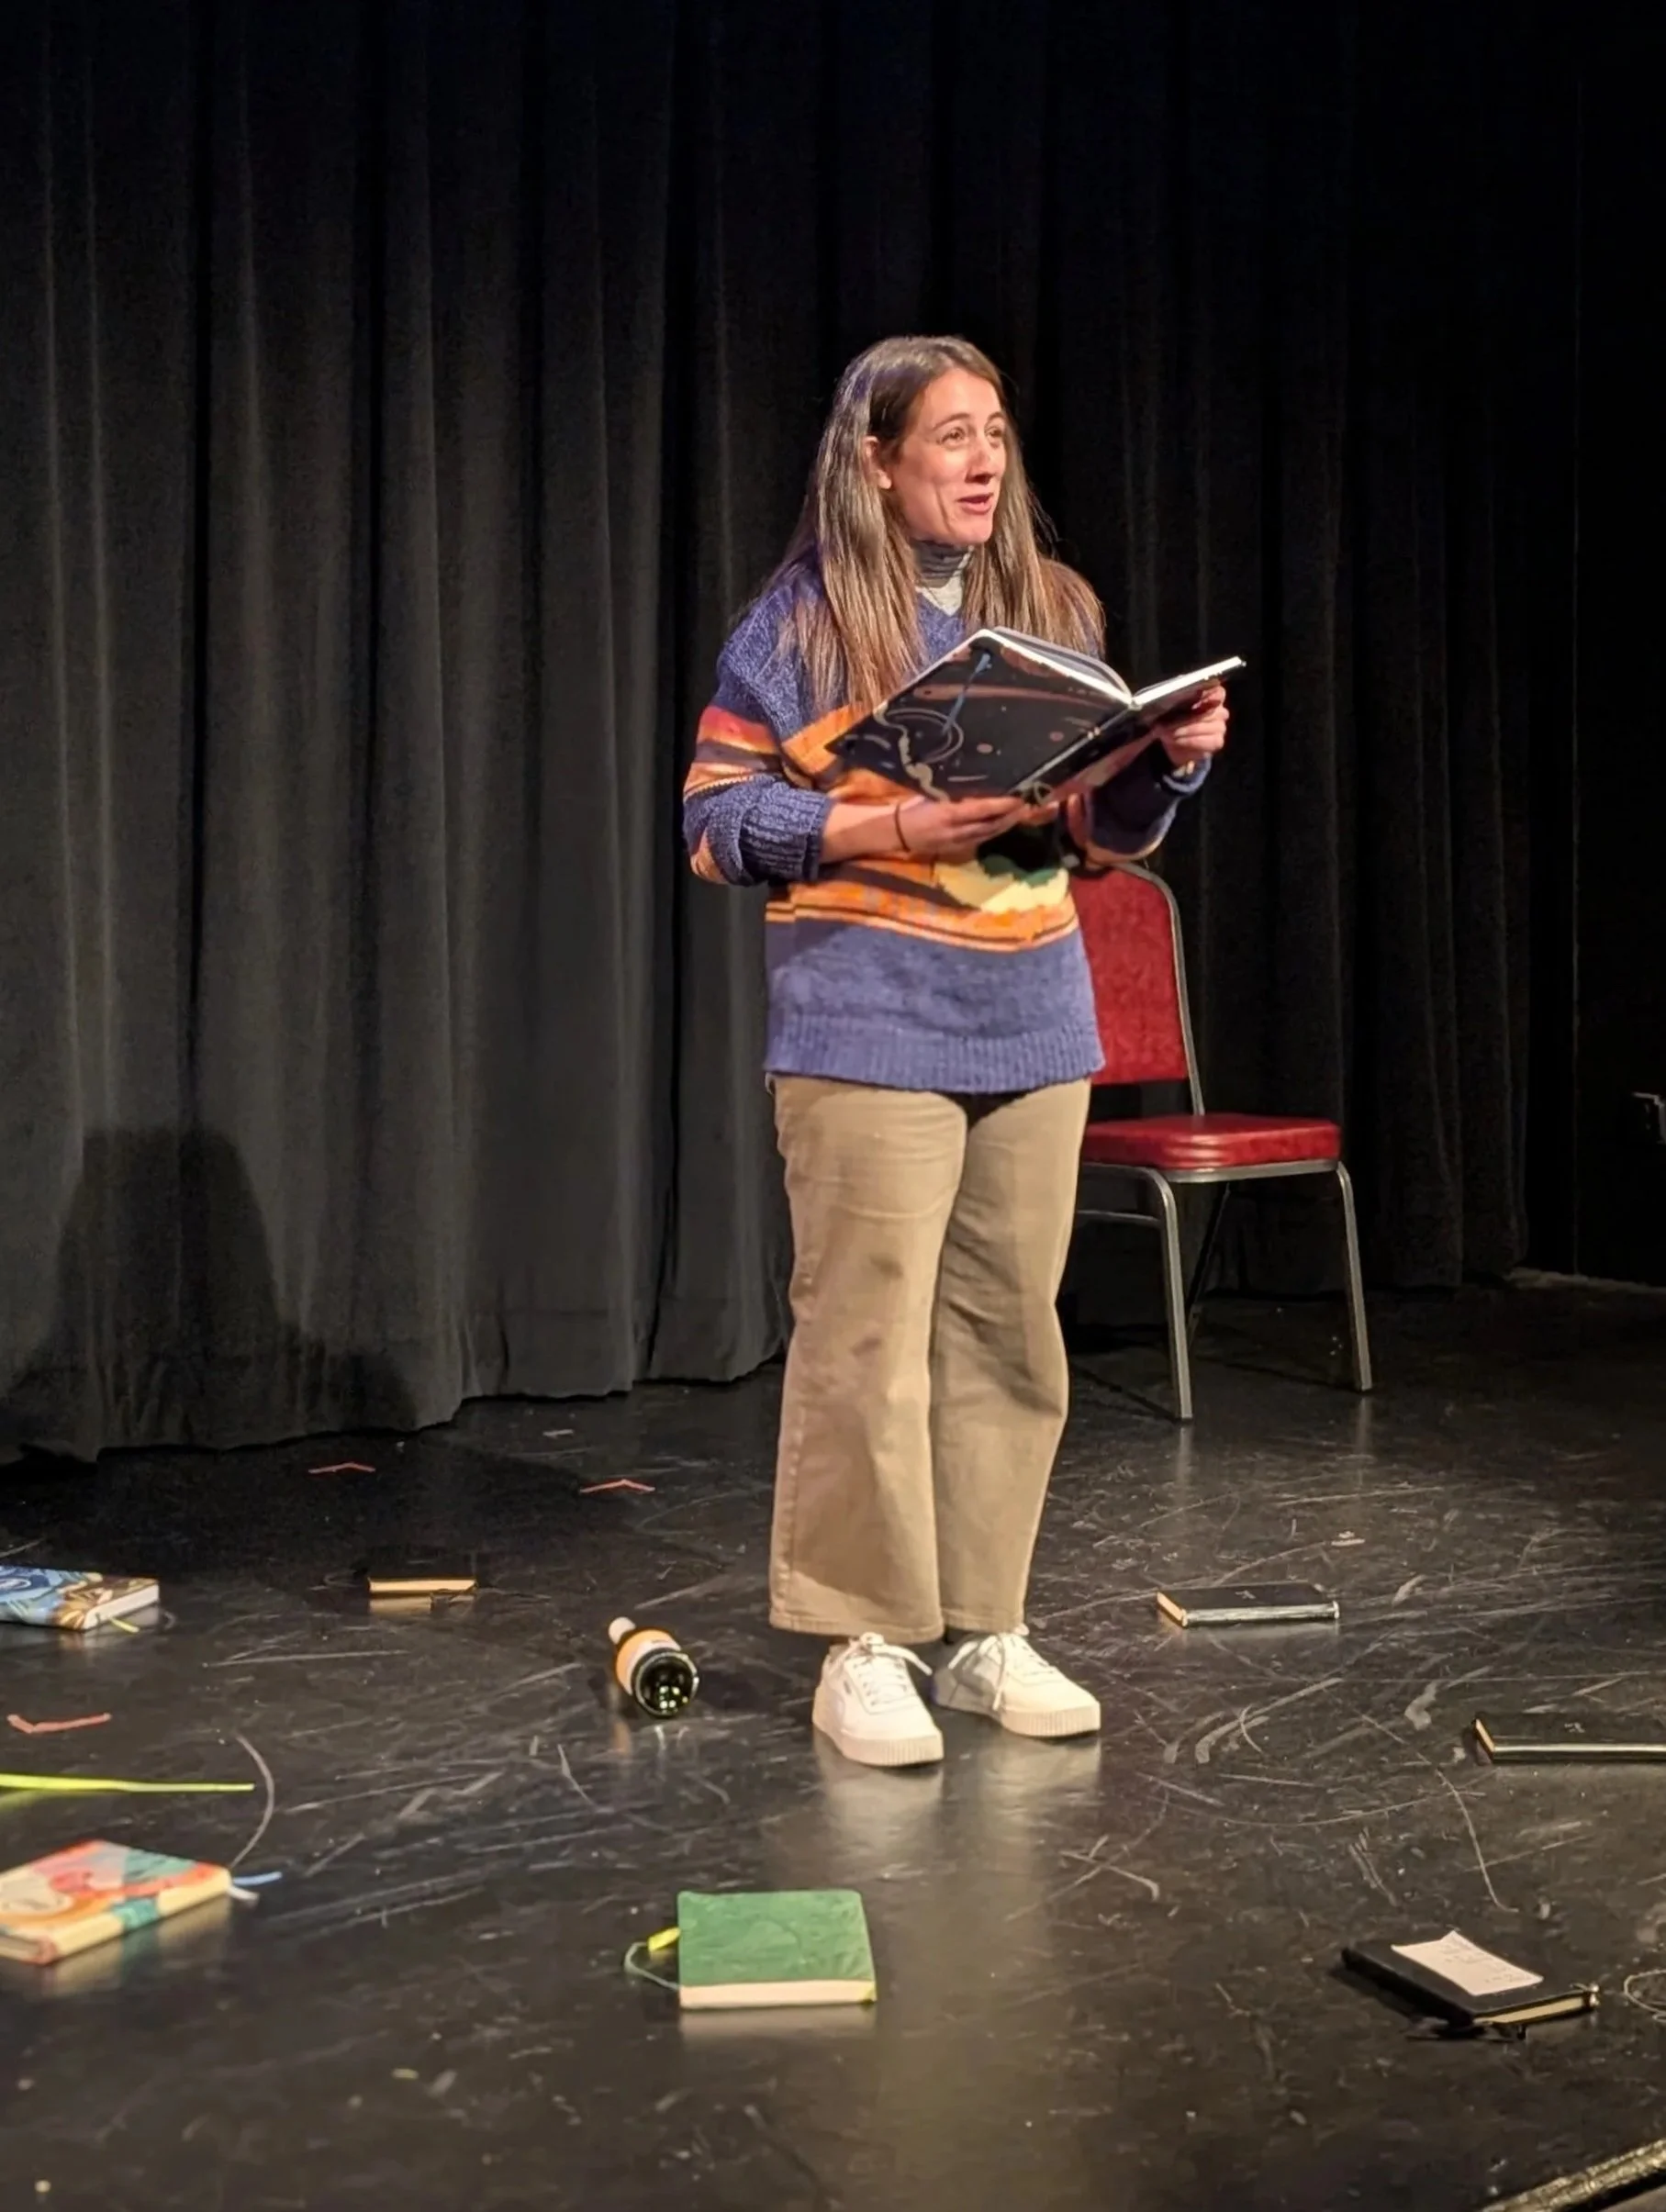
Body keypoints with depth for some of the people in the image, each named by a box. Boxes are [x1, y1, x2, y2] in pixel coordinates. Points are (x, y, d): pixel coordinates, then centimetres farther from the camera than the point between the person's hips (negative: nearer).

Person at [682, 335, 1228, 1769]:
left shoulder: (1054, 612, 12)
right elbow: (716, 816, -5)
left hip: (1034, 1031, 5)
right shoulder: (805, 621, -2)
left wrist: (1173, 757, -3)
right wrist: (888, 828, -16)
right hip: (871, 1037, -5)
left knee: (1011, 1338, 9)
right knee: (868, 1344, -4)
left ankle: (985, 1631, 22)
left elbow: (1106, 830, 17)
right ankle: (864, 1644, 9)